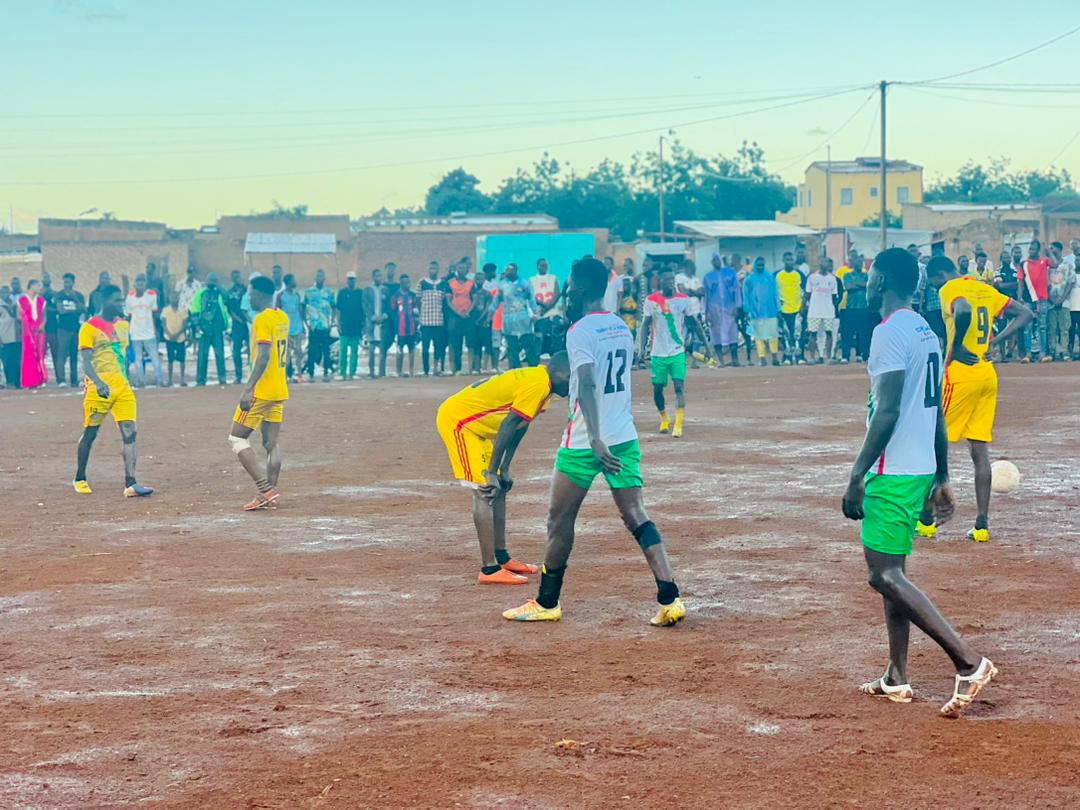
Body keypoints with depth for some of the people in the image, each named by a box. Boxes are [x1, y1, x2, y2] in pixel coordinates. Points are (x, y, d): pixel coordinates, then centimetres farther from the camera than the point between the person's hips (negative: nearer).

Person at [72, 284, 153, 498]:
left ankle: (130, 484, -14)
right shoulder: (89, 328, -9)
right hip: (99, 390, -5)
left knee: (129, 433, -9)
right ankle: (79, 479, 26)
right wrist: (98, 382, -31)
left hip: (122, 389, 5)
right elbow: (86, 362, -16)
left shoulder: (123, 324, 12)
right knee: (89, 434, 8)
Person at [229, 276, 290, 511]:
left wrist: (248, 389, -24)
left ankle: (265, 489, -12)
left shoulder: (262, 319, -14)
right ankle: (269, 493, 8)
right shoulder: (282, 318, 13)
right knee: (271, 444, 10)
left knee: (237, 438, -2)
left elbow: (263, 357, -22)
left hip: (261, 391, -9)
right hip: (280, 391, 9)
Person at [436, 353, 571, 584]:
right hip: (457, 419, -11)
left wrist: (504, 469, 13)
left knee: (499, 488, 16)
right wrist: (492, 471, -21)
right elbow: (507, 427, -24)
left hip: (472, 424, 11)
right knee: (485, 492, -14)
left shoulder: (542, 384, 9)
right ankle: (489, 570, -15)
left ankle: (502, 558, 26)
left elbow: (519, 427, 14)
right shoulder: (538, 386, -22)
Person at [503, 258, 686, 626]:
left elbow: (588, 385, -24)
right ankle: (670, 599, -9)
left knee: (560, 518, 8)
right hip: (625, 438, 7)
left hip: (585, 442, -7)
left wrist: (595, 440, -31)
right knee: (637, 517, 3)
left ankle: (547, 602, 16)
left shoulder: (580, 331, -13)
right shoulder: (622, 328, 11)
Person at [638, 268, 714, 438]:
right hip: (658, 353, 1)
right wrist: (641, 347, -12)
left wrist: (706, 344, 5)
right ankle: (664, 419, 33)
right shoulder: (651, 300, -1)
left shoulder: (684, 299, 0)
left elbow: (694, 323, 7)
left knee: (679, 387, -14)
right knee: (657, 389, 9)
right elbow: (645, 325, 0)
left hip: (677, 352, -1)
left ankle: (678, 425, -18)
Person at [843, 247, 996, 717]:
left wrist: (857, 476, -20)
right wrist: (941, 479, 21)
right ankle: (896, 680, 19)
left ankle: (969, 662, -16)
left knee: (885, 576, -10)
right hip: (921, 469, 10)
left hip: (894, 472, -10)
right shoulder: (926, 332, 14)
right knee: (890, 572, 16)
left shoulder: (890, 333, -15)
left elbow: (888, 411, -22)